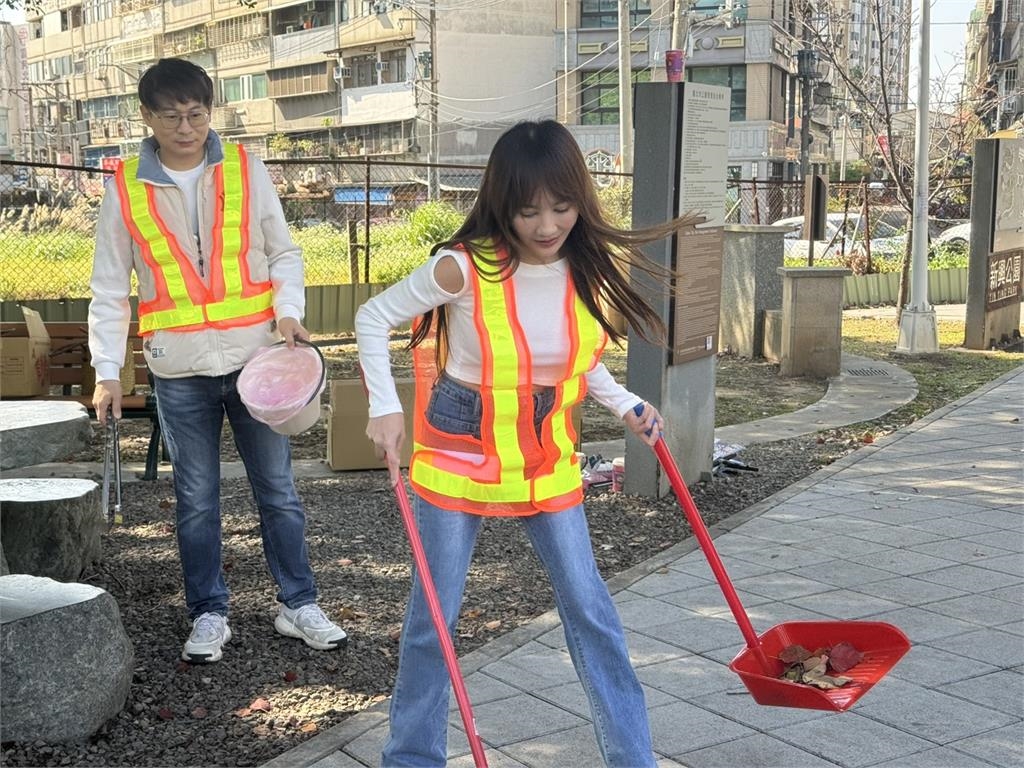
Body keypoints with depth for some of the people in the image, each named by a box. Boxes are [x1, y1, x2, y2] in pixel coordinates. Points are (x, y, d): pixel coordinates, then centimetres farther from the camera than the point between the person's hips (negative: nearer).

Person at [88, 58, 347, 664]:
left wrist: (288, 309, -10)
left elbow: (284, 253, 7)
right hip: (179, 370, 0)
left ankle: (299, 604, 20)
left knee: (278, 489, 7)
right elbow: (111, 290, 4)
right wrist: (107, 372, -1)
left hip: (256, 358, 0)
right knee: (196, 500, 9)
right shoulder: (125, 187, 0)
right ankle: (209, 614, 23)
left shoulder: (245, 170, 0)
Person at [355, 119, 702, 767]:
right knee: (434, 614, 5)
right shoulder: (466, 269, -22)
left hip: (548, 453, 4)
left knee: (588, 605, 7)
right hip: (459, 449, -3)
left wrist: (625, 405, 2)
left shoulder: (588, 269, -8)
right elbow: (373, 319, -9)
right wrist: (385, 408, -17)